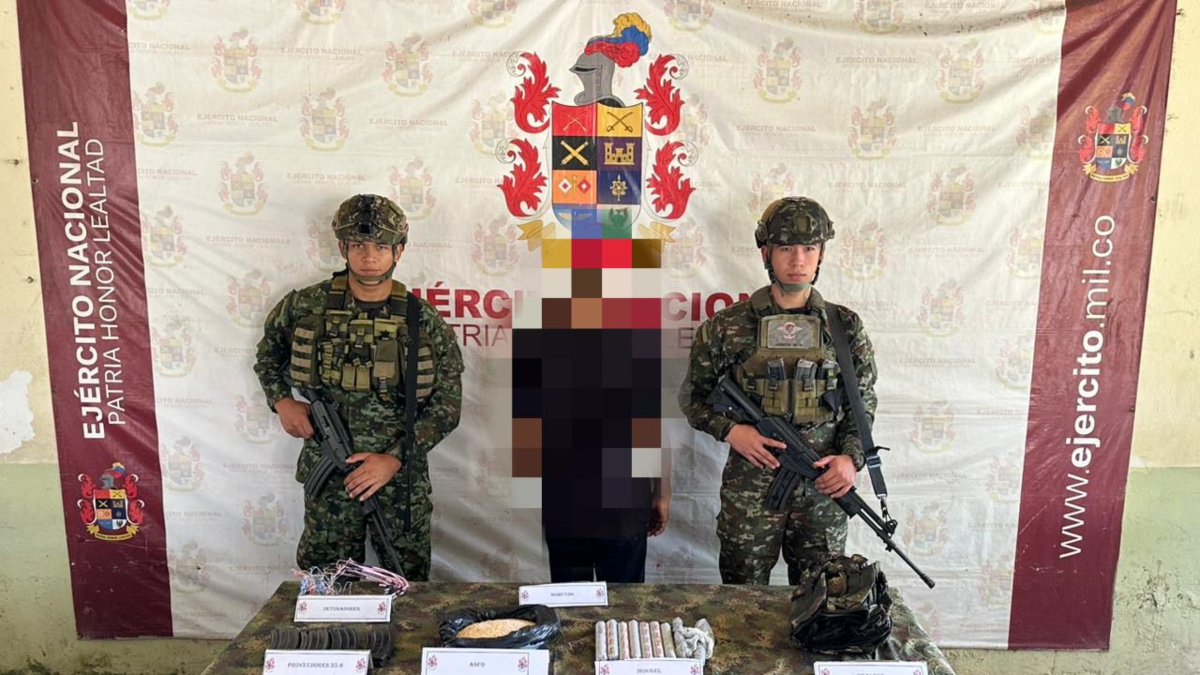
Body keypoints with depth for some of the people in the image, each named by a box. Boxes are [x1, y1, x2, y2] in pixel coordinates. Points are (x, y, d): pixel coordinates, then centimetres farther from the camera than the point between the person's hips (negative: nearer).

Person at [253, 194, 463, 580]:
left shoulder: (425, 323, -7)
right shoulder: (305, 306, -4)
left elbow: (447, 405, -5)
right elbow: (269, 351, 16)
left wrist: (394, 458, -14)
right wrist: (281, 400, -1)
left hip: (402, 477, -1)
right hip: (328, 476, 1)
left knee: (409, 587, 11)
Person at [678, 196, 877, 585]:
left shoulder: (845, 327, 2)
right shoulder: (729, 326, -3)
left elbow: (863, 403, 8)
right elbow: (692, 395, 5)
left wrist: (851, 457, -8)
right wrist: (729, 431, -11)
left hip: (823, 488, 2)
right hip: (749, 487, -1)